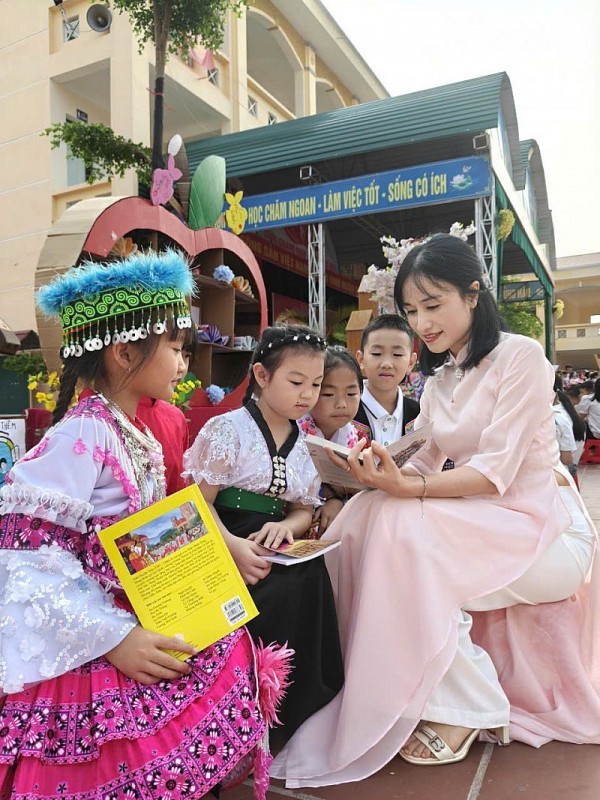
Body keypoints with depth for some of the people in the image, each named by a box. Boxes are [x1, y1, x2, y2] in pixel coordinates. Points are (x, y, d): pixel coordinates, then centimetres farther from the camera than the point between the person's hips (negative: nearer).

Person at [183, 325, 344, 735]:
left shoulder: (304, 446, 11)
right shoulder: (228, 430, -7)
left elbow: (304, 511, 14)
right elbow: (199, 503, -10)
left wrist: (286, 526, -11)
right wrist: (233, 546, -26)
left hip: (270, 544, 5)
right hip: (221, 544, -5)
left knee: (312, 574, -23)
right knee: (277, 591, -29)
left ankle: (305, 703, -3)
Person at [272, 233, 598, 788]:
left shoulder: (520, 356, -12)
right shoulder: (438, 379, 11)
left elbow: (496, 470, -21)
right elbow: (426, 465, 4)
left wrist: (405, 488, -32)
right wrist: (381, 474, -16)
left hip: (541, 523, -6)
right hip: (479, 525, 7)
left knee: (406, 534, -29)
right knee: (367, 515, -17)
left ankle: (467, 709, -7)